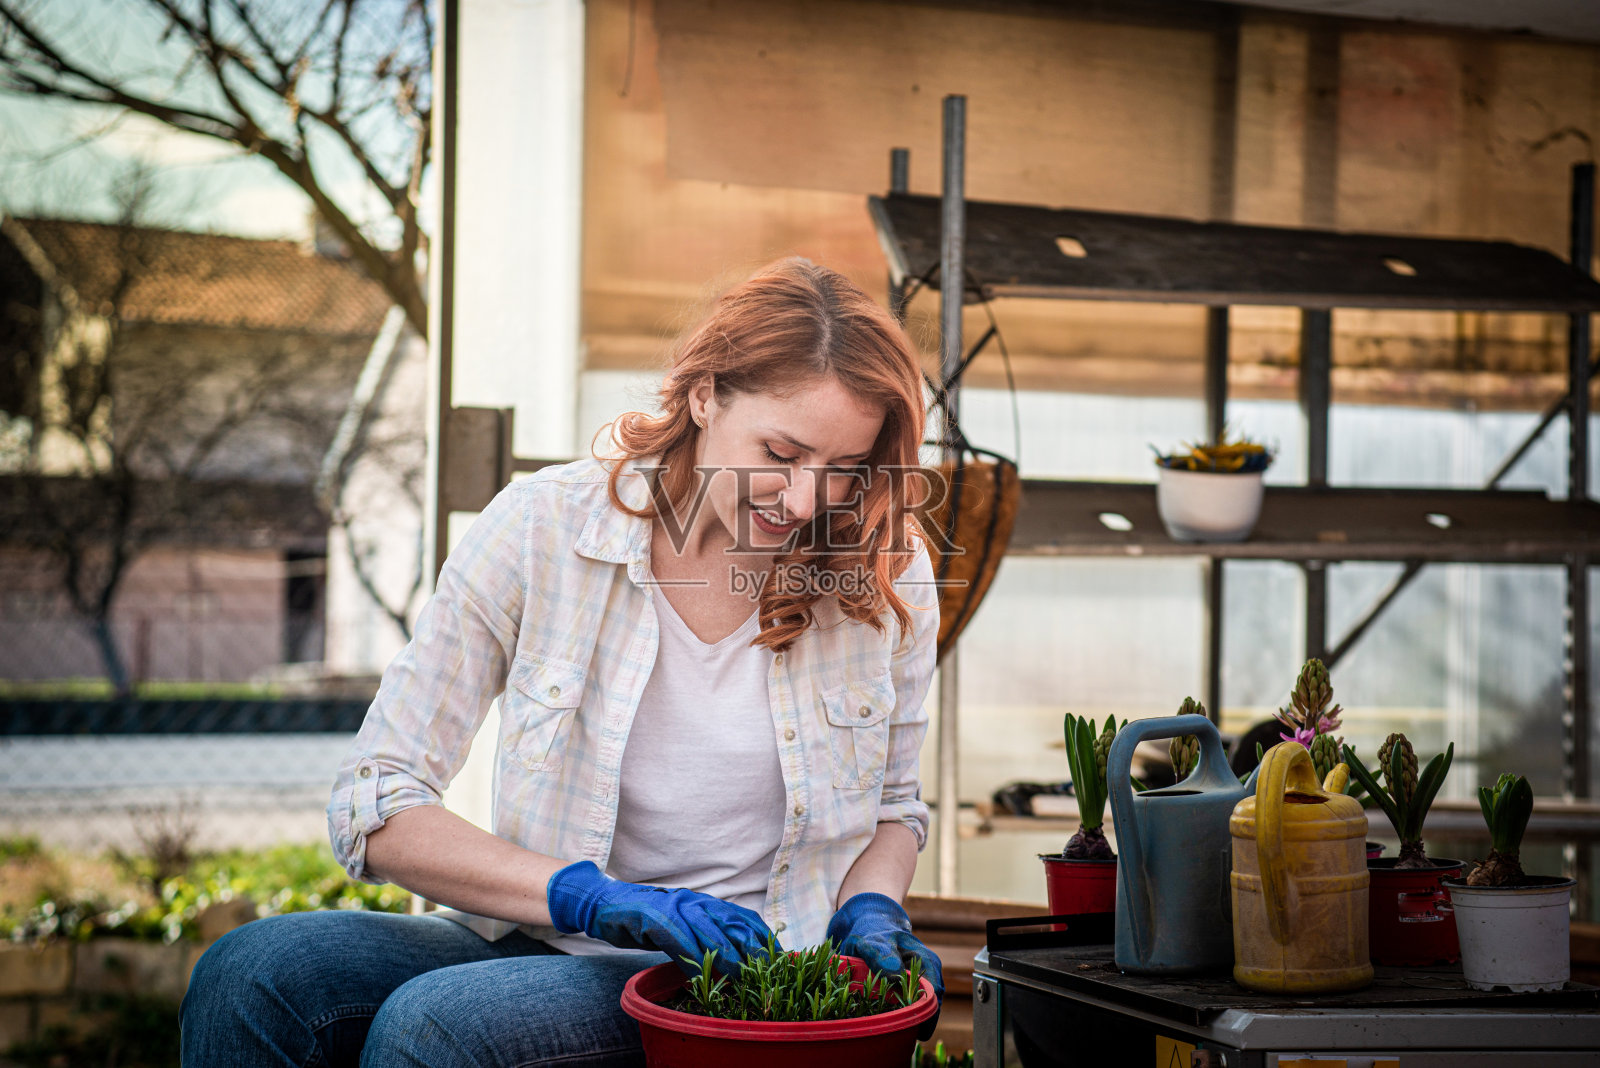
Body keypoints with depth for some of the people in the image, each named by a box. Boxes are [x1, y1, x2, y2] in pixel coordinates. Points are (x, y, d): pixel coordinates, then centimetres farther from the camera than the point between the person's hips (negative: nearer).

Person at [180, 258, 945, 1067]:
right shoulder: (540, 530, -7)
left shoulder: (887, 573, -4)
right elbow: (374, 808, -10)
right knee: (252, 975, -26)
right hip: (543, 939, 2)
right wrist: (595, 897, -22)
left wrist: (869, 909, -8)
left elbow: (894, 807, 15)